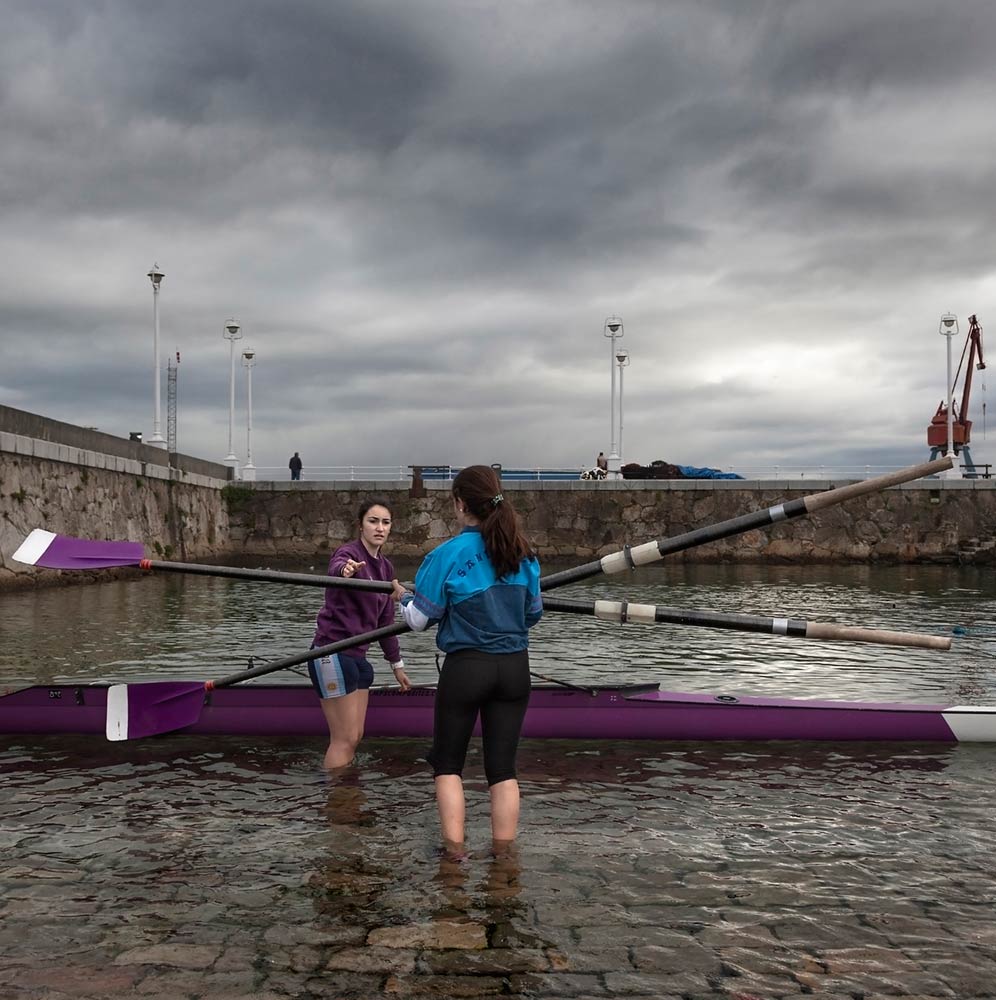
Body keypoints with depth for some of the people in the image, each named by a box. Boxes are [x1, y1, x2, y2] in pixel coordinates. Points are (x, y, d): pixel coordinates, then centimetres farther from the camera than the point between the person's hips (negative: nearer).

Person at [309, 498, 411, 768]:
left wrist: (397, 664, 21)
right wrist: (345, 570, -62)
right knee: (345, 739, -7)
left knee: (356, 736, 11)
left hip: (357, 656, 8)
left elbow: (384, 620, 20)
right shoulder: (349, 553, -12)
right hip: (332, 653, -8)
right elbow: (336, 567, -39)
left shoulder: (386, 567, 12)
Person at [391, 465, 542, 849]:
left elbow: (419, 619, -5)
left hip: (465, 667, -4)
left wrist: (403, 597, 15)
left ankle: (455, 851, 7)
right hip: (515, 667, 4)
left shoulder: (448, 555, -12)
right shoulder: (523, 553, 2)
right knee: (503, 767, 10)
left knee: (448, 764, 13)